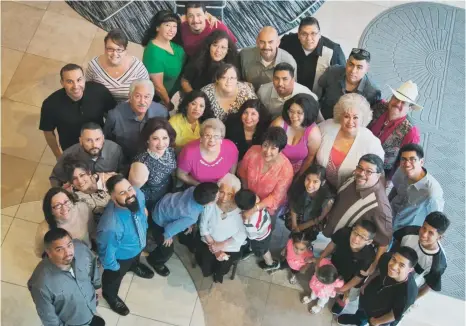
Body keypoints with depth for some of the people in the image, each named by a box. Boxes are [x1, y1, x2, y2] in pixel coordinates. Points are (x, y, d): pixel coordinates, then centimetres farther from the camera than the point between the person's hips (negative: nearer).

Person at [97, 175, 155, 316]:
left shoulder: (138, 194, -33)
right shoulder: (111, 227, -51)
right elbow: (106, 251, -30)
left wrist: (144, 226, 10)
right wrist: (113, 266, -11)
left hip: (138, 245, 4)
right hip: (121, 256, -4)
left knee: (135, 259, 40)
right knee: (114, 277, 31)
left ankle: (134, 266, 76)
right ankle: (110, 296, 64)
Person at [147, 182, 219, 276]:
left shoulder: (194, 190, -27)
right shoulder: (191, 217, -43)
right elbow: (171, 228, -28)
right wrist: (167, 236, -4)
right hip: (160, 220, -7)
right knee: (167, 250, 11)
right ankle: (154, 261, 42)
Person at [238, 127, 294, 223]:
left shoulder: (286, 169, -34)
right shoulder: (253, 152, -28)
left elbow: (275, 197, -25)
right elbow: (242, 172, -7)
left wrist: (254, 209, -30)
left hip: (269, 205, -2)